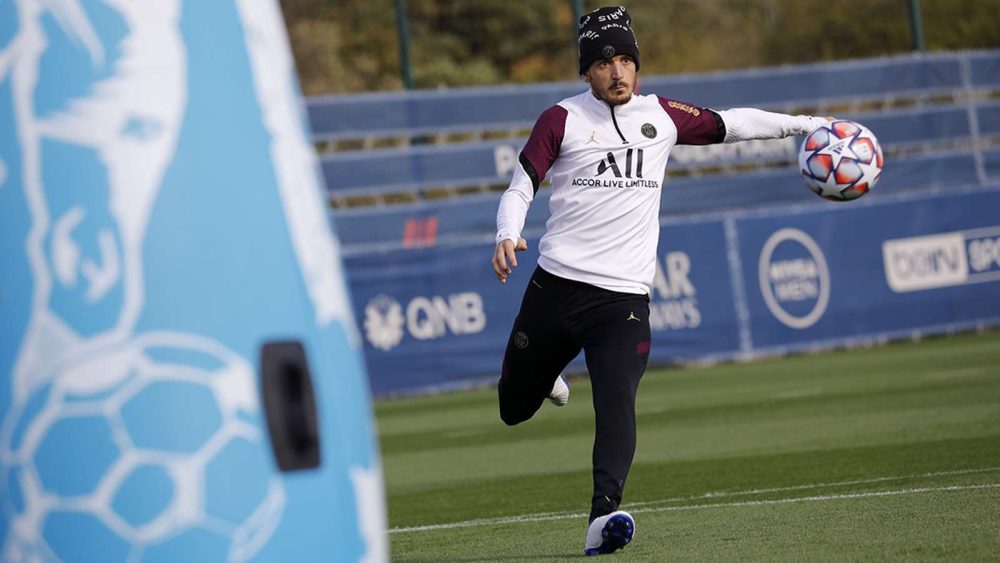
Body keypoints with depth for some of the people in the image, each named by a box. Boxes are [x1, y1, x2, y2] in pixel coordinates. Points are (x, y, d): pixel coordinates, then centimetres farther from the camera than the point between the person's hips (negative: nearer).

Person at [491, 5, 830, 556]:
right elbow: (519, 189, -1)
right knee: (514, 409, 11)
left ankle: (603, 517, -31)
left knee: (617, 402, -21)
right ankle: (542, 378, 47)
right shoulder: (561, 119, 1)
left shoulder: (661, 116, 10)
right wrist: (507, 236, -21)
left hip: (624, 298, 1)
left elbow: (728, 124, 19)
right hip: (555, 286, 0)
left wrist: (800, 124, 11)